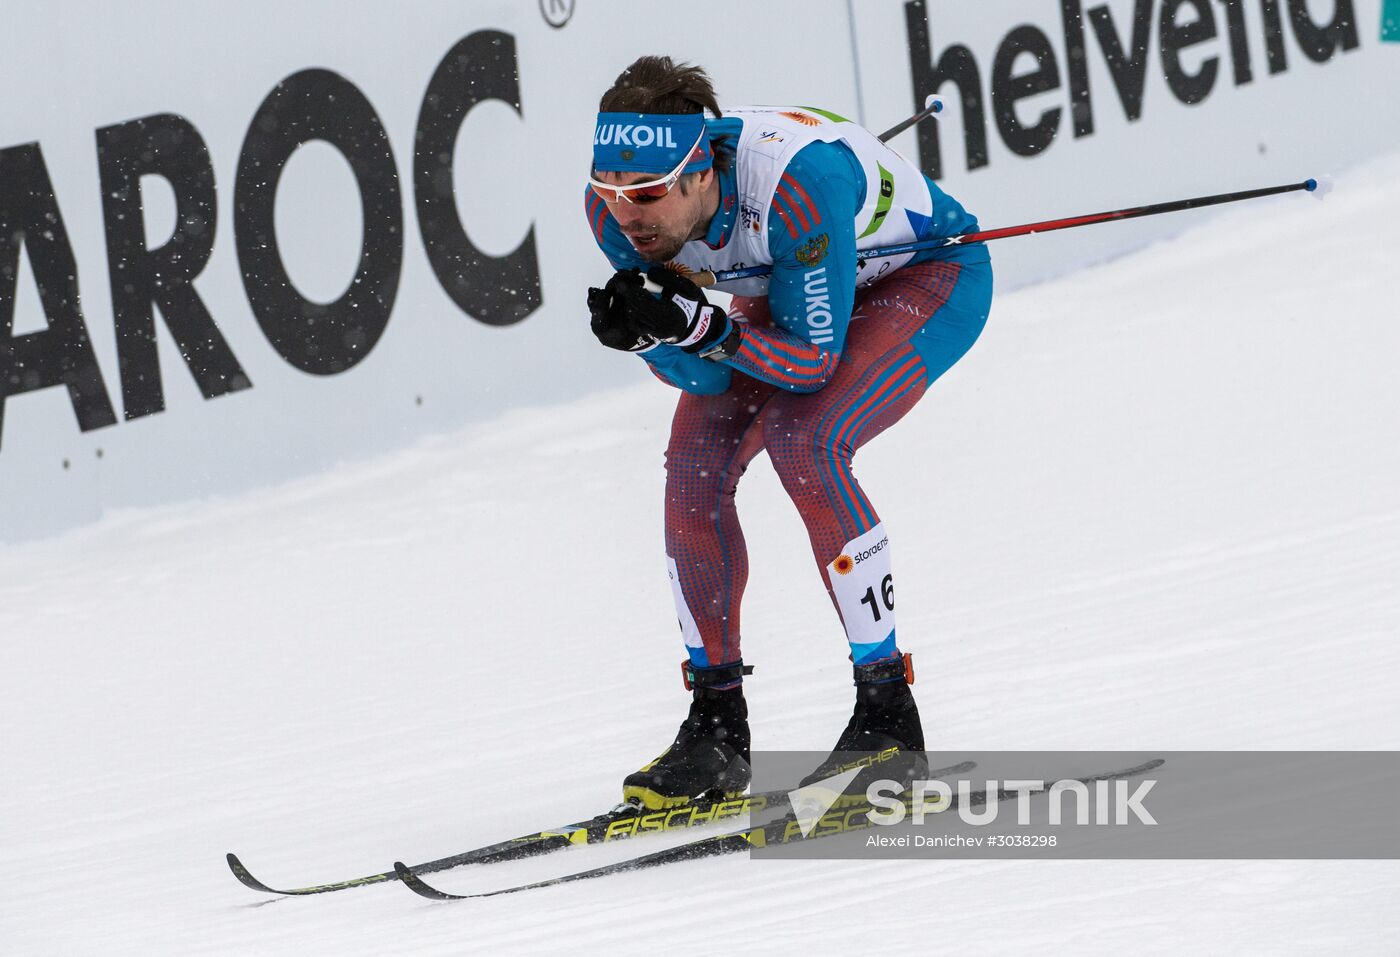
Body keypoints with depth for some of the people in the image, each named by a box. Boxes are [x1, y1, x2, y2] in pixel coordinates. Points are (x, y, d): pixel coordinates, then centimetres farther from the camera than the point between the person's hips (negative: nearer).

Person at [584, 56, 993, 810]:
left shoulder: (796, 182, -41)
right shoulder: (616, 209, -23)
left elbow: (813, 361, -34)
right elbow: (708, 377, -17)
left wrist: (699, 324, -47)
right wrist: (645, 332, -38)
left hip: (928, 276, -6)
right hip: (783, 298, 6)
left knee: (804, 440, -29)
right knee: (696, 460, -13)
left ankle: (888, 714, -19)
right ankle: (716, 726, -2)